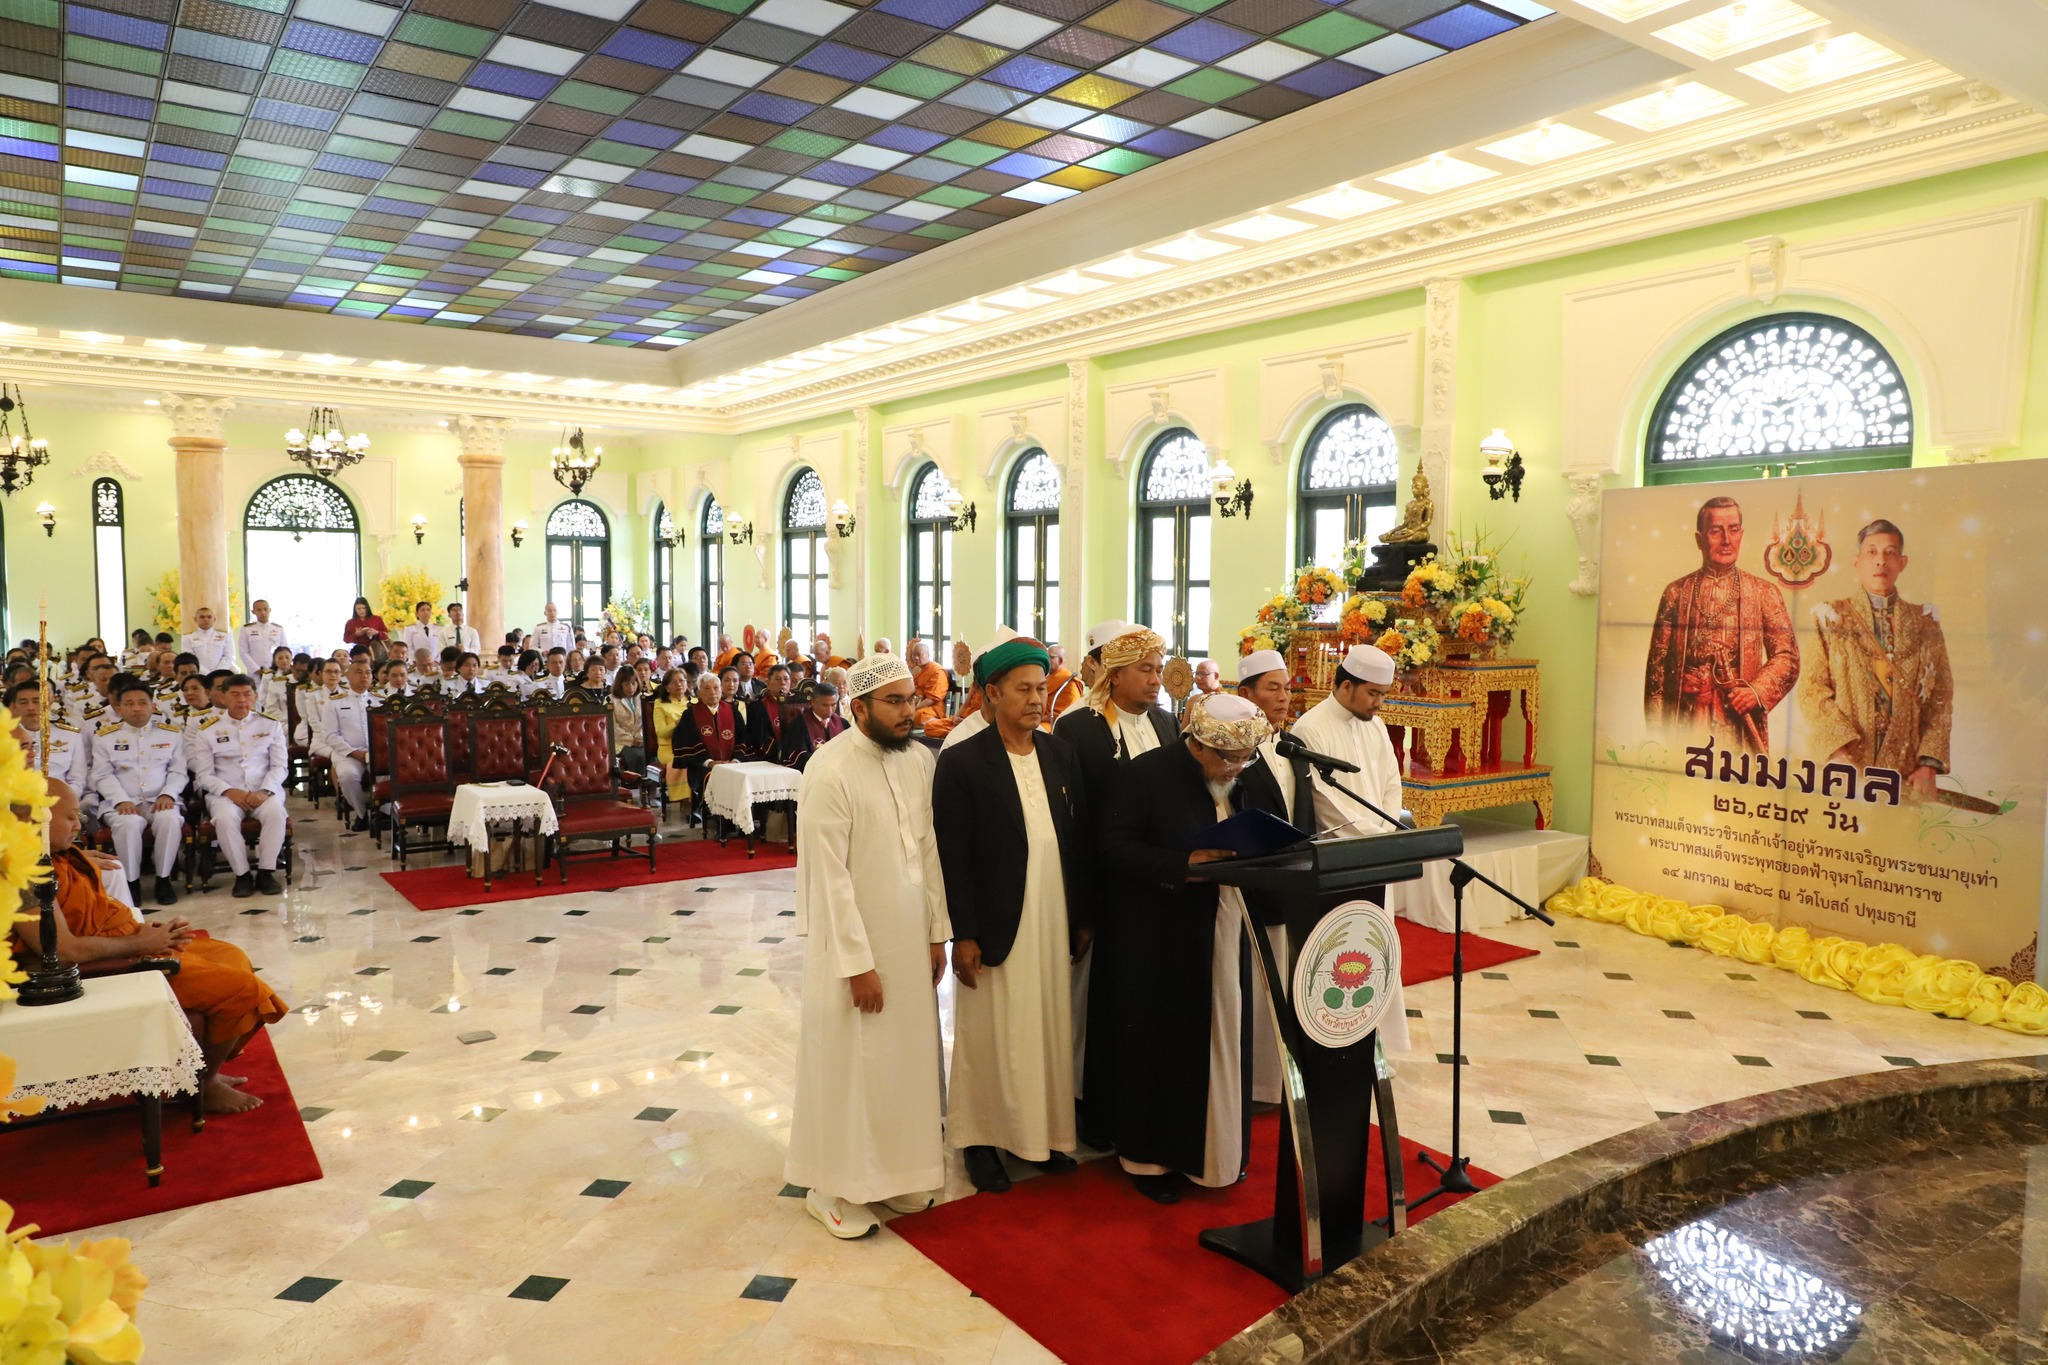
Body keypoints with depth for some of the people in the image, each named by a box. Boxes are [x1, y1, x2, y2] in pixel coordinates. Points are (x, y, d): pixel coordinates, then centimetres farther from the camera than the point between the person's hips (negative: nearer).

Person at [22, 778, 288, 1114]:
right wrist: (140, 942, -18)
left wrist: (146, 932, -1)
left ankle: (203, 1070, 22)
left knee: (231, 957, 19)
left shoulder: (60, 856, 6)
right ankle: (204, 1086, 10)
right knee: (239, 988, -11)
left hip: (132, 943, 11)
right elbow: (65, 949, -30)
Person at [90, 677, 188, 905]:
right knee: (129, 823, -35)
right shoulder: (104, 736, 12)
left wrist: (168, 794, -10)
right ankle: (131, 882, -18)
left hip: (160, 801, 1)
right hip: (121, 803, -1)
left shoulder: (171, 734, 15)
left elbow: (179, 771, 10)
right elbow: (103, 775, 4)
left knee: (170, 819, -33)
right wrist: (122, 800, -13)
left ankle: (163, 879, -17)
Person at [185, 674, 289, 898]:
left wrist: (265, 791, -12)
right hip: (225, 792, 0)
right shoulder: (207, 730, 9)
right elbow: (204, 774, 4)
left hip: (264, 791, 0)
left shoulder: (271, 725, 11)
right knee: (225, 818, -34)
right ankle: (242, 874, -18)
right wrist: (228, 791, -14)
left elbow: (280, 765, 7)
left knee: (275, 812, -34)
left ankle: (266, 872, -20)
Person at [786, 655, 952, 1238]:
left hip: (910, 939, 6)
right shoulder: (831, 771, -19)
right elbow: (829, 877, -18)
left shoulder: (920, 759, -1)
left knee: (906, 1054, 16)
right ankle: (833, 1187, 25)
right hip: (852, 943, -6)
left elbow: (929, 849, 5)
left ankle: (895, 1171, 34)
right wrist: (858, 963, -16)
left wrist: (936, 932, 5)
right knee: (848, 1063, 7)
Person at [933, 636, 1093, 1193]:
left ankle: (1046, 1133, 28)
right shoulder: (962, 763, -9)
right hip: (996, 928, -4)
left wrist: (1083, 918, 8)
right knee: (991, 1035, 7)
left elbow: (1081, 841, 8)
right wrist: (963, 935, -12)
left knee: (1051, 1028, 12)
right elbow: (951, 856, -10)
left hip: (1054, 922, 5)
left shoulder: (1061, 755, 6)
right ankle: (982, 1137, 23)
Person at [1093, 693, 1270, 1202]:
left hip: (1224, 936, 5)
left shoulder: (1245, 779, 5)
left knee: (1218, 1040, 11)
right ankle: (1148, 1154, 20)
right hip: (1156, 938, -5)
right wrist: (1185, 864, -25)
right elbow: (1116, 846, -16)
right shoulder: (1146, 774, -12)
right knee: (1158, 1044, 4)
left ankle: (1212, 1142, 28)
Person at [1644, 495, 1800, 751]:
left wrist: (1758, 690, -14)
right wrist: (1656, 731, 0)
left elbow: (1787, 657, 5)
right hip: (1685, 721, 0)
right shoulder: (1676, 592, 8)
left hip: (1741, 726, 0)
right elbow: (1657, 663, 6)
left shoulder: (1764, 592, 9)